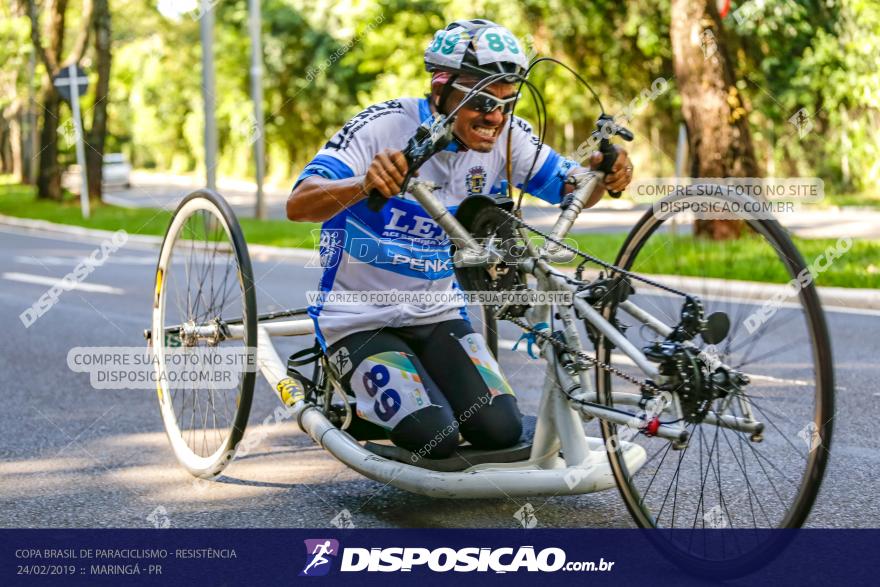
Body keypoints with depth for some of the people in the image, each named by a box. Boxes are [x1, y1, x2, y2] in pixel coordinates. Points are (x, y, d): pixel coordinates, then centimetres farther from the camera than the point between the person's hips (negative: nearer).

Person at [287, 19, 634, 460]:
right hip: (359, 322, -5)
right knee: (433, 438, -23)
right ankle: (356, 410, 10)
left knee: (501, 431, -15)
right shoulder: (384, 126, -21)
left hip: (438, 316, 5)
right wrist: (364, 184, -53)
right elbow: (298, 205, -32)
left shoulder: (507, 137, -7)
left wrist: (602, 174, -24)